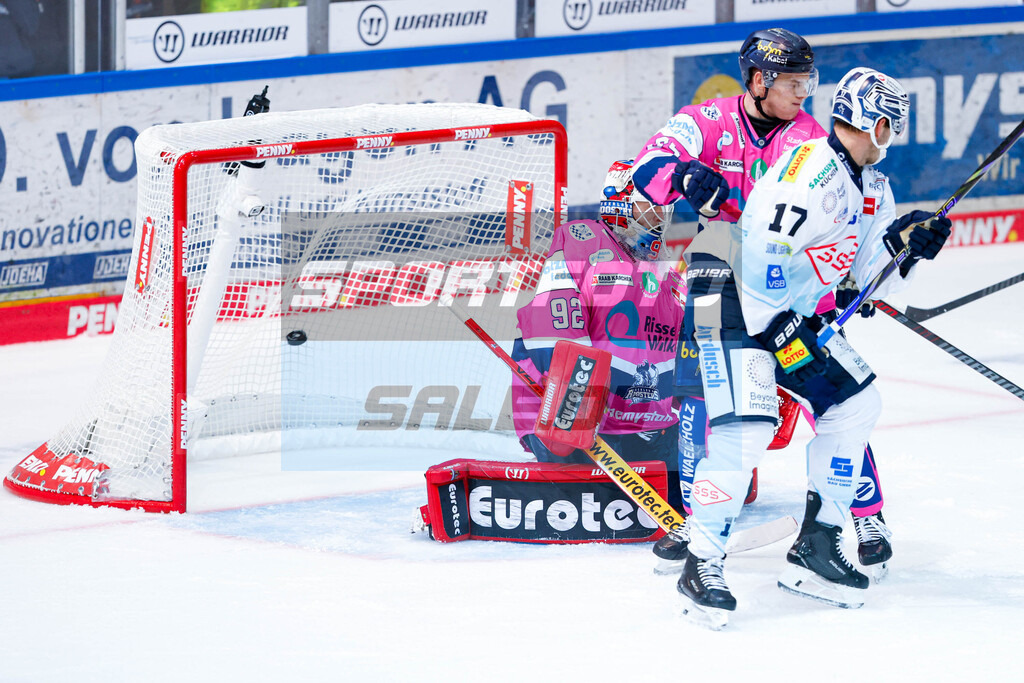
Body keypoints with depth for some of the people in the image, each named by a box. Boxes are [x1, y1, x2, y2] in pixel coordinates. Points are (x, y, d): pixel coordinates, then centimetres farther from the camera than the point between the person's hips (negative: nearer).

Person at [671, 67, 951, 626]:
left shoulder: (872, 188, 12)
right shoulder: (813, 170, -20)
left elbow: (871, 276, 13)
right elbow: (761, 250, -28)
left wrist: (904, 240, -6)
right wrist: (779, 331, -24)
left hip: (792, 313, 10)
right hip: (731, 297, -10)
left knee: (857, 402, 8)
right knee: (747, 426, -23)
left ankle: (814, 548, 13)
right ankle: (702, 564, -17)